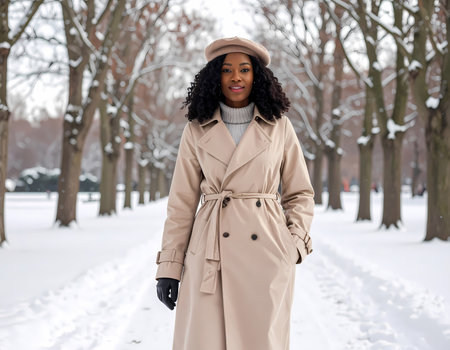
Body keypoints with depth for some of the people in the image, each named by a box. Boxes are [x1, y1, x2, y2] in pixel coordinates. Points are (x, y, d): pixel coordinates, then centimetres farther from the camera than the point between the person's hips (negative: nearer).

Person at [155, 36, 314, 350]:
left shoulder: (280, 127, 7)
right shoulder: (197, 130, 6)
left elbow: (300, 194, 13)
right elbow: (182, 202, 7)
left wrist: (294, 242, -3)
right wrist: (169, 266, 2)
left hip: (266, 254, 0)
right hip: (210, 257, 0)